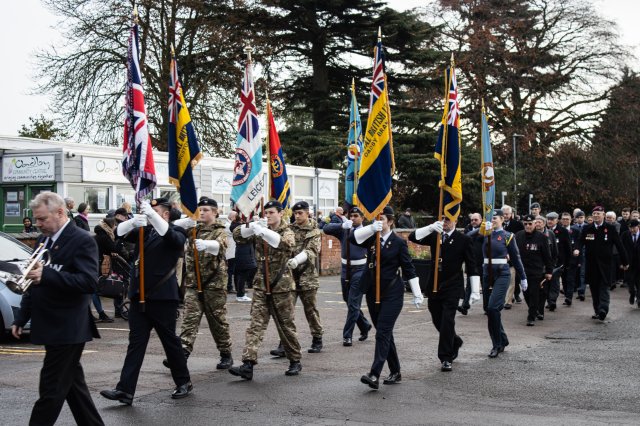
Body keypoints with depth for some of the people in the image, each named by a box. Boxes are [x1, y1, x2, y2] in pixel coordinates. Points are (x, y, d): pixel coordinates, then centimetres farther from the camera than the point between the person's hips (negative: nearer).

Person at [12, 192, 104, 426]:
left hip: (67, 329, -9)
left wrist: (47, 275, -31)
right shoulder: (42, 240, 13)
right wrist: (21, 318, 15)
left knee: (51, 389, -4)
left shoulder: (82, 241, -13)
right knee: (72, 383, 15)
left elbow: (89, 282, -24)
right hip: (52, 327, 9)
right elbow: (35, 282, 20)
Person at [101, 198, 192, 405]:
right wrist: (134, 221, -19)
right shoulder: (144, 231, 14)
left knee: (170, 341, 5)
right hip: (139, 295, 5)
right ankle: (125, 390, -3)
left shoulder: (177, 232, -1)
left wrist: (152, 214, -32)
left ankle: (184, 382, 21)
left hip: (163, 296, -5)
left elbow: (172, 237, -24)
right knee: (136, 343, 1)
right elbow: (120, 232, 2)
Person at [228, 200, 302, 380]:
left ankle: (295, 362, 22)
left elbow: (287, 243, -27)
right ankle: (248, 365, -14)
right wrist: (254, 226, -17)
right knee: (256, 325, -7)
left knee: (286, 325, 6)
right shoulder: (261, 231, 8)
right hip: (261, 285, 3)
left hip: (281, 286, -3)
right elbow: (237, 235, 0)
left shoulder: (287, 231, -3)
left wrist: (263, 231, -35)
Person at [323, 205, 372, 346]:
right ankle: (365, 326, 35)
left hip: (359, 270, -5)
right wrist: (342, 225, -23)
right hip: (345, 269, 5)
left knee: (353, 303, -8)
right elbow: (326, 229, -9)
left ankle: (347, 335, -3)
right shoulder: (343, 230, 5)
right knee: (348, 301, 15)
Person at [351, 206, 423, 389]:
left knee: (383, 333, -13)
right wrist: (371, 228, -22)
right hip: (373, 292, 6)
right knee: (385, 333, 11)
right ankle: (395, 373, 22)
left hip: (392, 294, -6)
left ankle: (374, 375, -21)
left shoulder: (398, 242, -5)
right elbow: (353, 238, -10)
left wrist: (417, 293, -6)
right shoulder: (371, 238, 7)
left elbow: (409, 269, -4)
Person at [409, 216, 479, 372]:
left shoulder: (464, 239, -1)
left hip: (452, 288, -4)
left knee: (447, 322, -9)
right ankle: (455, 342, 39)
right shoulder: (434, 236, 9)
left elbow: (471, 266, -2)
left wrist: (475, 291, -6)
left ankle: (446, 358, -1)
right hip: (434, 287, 4)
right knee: (438, 321, 13)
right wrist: (431, 227, -21)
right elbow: (413, 237, -5)